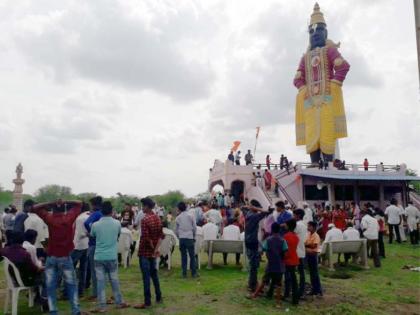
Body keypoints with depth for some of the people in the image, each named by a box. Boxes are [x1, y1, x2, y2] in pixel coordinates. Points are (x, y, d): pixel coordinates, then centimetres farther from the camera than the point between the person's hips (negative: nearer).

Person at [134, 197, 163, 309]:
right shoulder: (157, 218, 6)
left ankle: (147, 302, 4)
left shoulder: (145, 219, -18)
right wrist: (156, 249, -3)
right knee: (154, 274, 18)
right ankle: (158, 297, 27)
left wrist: (153, 248, -10)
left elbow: (146, 237, -24)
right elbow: (161, 235, 3)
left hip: (144, 252, -7)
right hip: (153, 252, 7)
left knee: (146, 277, -1)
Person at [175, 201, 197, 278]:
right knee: (192, 256, 6)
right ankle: (193, 273, 8)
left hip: (181, 238, 1)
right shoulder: (190, 216, -1)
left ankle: (184, 273, 9)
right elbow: (195, 228, 1)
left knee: (183, 256, 9)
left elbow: (176, 230, 7)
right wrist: (193, 236, 15)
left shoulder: (178, 218, 2)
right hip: (190, 238, -1)